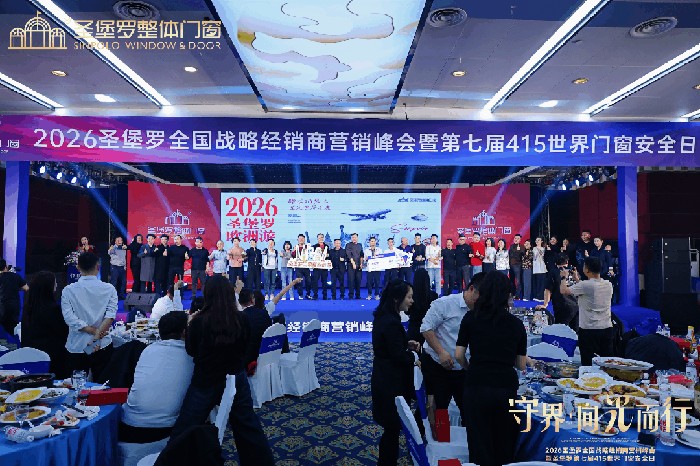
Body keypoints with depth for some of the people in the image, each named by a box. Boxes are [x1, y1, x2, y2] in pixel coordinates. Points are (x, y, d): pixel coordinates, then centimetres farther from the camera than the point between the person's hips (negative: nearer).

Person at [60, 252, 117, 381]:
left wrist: (94, 331, -8)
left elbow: (69, 318, -11)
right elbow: (110, 316, -14)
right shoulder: (109, 289, -4)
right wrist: (97, 336, -14)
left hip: (76, 347, 0)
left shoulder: (68, 290, -3)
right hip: (103, 346, 0)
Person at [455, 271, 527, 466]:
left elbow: (459, 355, -3)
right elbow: (521, 364, 5)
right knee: (505, 446, 17)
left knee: (480, 445, 10)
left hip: (476, 386, -1)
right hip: (507, 388, 2)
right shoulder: (516, 324, 1)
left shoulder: (471, 318, -3)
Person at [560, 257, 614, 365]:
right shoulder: (608, 285, 3)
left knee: (587, 362, 2)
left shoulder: (585, 285, -18)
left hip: (588, 330, -6)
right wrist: (577, 280, 25)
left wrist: (564, 277, 8)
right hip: (607, 329, 6)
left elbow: (563, 290, -10)